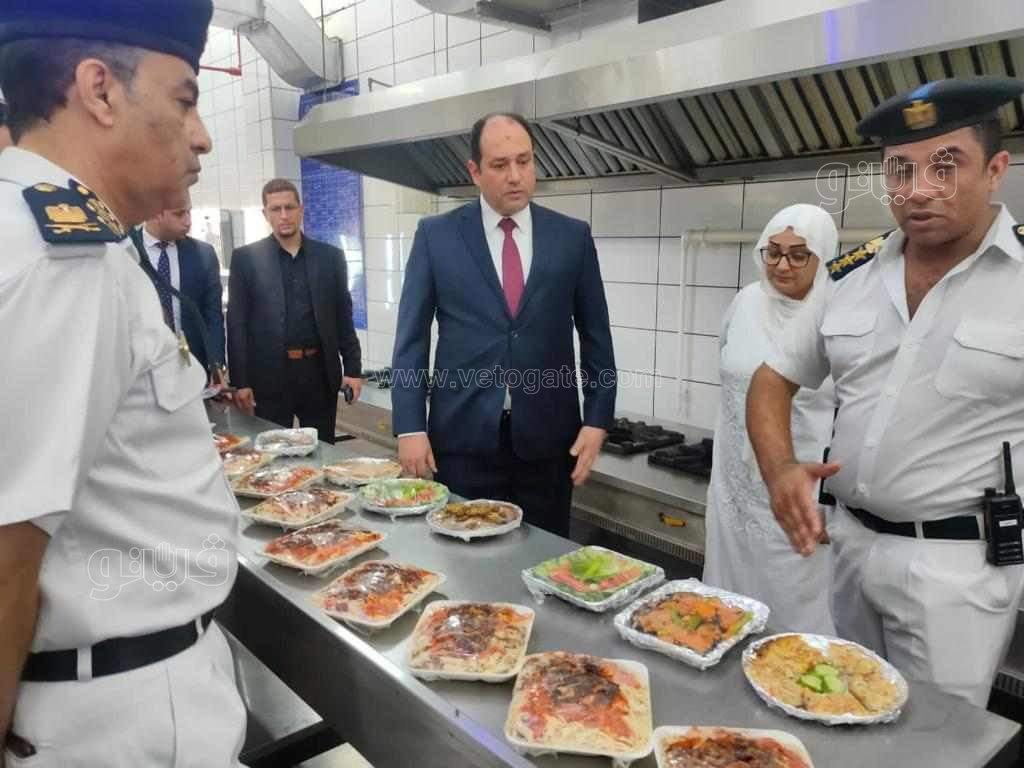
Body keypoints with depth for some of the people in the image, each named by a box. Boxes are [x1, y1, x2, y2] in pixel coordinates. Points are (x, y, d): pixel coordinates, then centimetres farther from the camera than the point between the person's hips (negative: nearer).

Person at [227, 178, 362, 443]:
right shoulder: (246, 258, 2)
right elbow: (237, 323, 0)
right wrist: (240, 381, -6)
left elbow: (344, 318, 9)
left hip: (320, 373, 2)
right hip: (268, 375, -1)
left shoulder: (330, 256, 7)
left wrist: (353, 368, 2)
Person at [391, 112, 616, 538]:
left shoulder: (573, 236, 3)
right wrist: (410, 427, -5)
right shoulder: (436, 234, 1)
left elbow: (595, 335, 7)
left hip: (547, 436, 1)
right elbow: (411, 336, 1)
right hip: (464, 435, -1)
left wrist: (596, 420, 1)